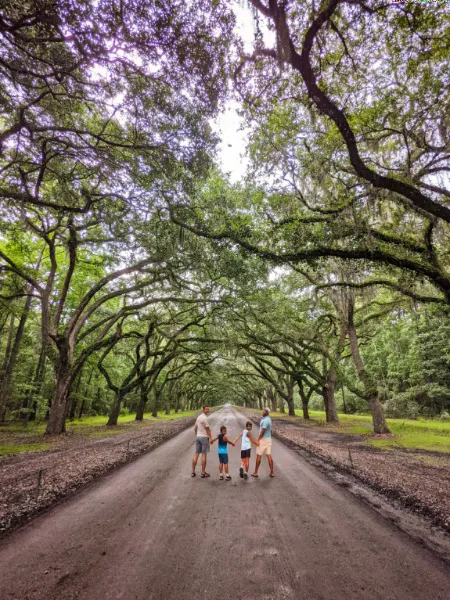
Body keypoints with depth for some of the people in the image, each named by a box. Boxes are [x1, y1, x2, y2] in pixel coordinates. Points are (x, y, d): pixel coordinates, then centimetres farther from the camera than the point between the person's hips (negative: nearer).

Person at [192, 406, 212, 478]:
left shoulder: (198, 417, 13)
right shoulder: (205, 418, -16)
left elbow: (195, 428, 20)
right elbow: (208, 429, -15)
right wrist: (211, 438, -10)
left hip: (198, 437, 8)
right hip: (204, 437, -8)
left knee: (196, 454, 9)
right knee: (204, 455, 0)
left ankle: (193, 472, 11)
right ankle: (203, 473, 5)